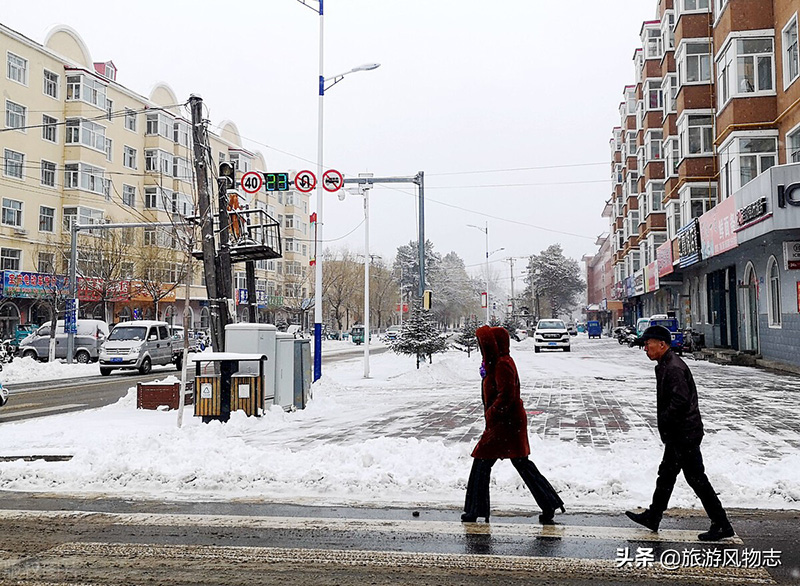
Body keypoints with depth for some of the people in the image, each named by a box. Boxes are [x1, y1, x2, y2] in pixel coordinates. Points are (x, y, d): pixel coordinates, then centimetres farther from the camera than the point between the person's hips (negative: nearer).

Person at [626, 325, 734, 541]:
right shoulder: (666, 365, 12)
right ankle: (652, 517, 29)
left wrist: (664, 421, -17)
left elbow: (681, 400, -29)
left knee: (696, 478, -2)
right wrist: (665, 428, 14)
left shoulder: (673, 368, -21)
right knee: (666, 475, 18)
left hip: (684, 434, -11)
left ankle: (722, 525, 8)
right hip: (677, 435, 11)